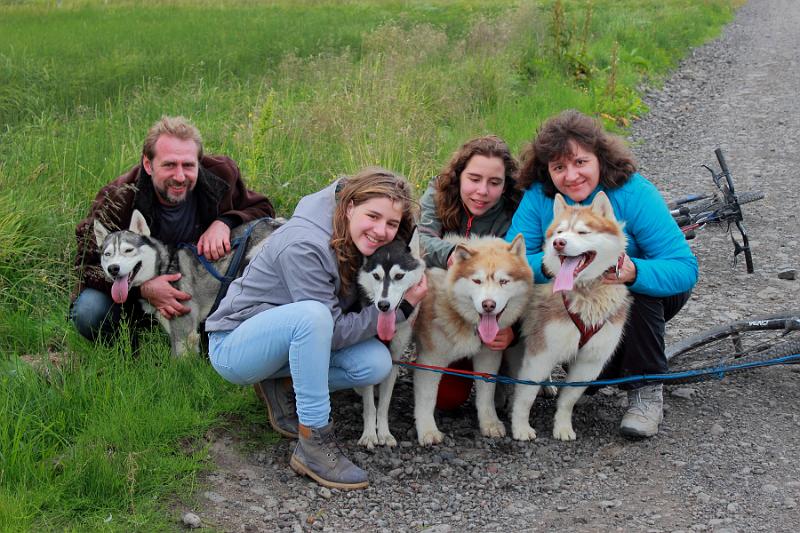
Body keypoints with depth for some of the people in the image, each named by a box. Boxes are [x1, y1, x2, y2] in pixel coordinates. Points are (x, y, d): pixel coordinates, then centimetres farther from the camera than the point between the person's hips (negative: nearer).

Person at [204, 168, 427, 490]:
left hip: (290, 336, 8)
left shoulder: (361, 244, -5)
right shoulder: (305, 246, -28)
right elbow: (334, 331, -25)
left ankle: (283, 387, 6)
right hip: (234, 345, -7)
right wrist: (400, 308, -24)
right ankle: (314, 445, -28)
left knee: (376, 363, -16)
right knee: (312, 314, -37)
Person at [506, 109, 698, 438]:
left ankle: (647, 392, -19)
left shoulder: (634, 193, -28)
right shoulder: (538, 196, -19)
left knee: (636, 284, -35)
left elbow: (685, 268, -32)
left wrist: (633, 271, -52)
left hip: (646, 300, -2)